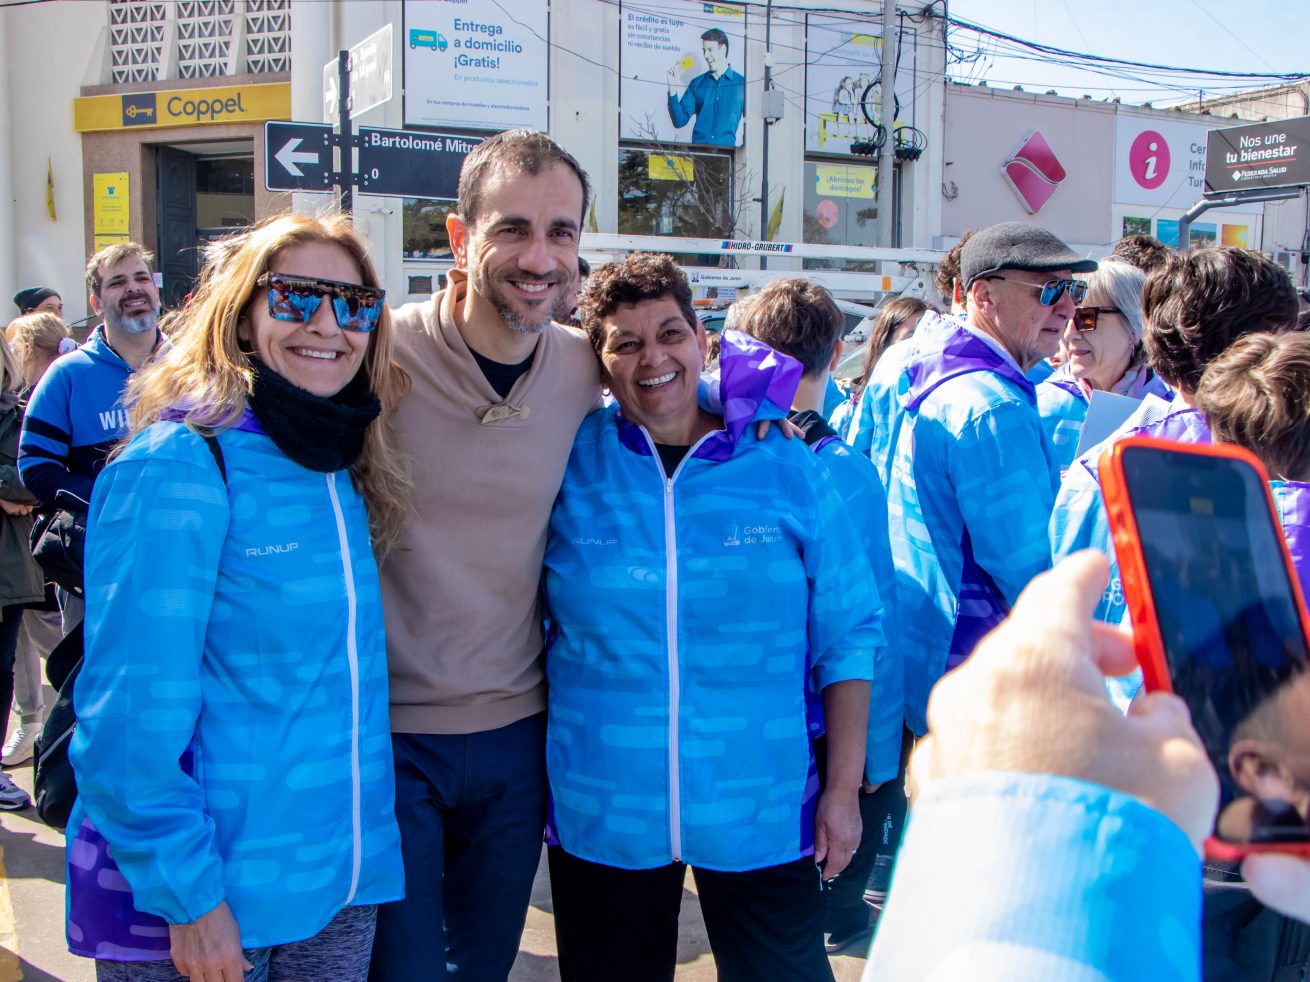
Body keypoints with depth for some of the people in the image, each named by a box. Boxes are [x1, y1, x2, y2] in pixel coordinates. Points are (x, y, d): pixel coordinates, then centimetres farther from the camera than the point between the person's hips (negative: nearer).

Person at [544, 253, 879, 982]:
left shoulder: (785, 466, -2)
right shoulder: (568, 464, -3)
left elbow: (846, 636, 1)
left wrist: (844, 787, -1)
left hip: (762, 814, 0)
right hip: (600, 812, 1)